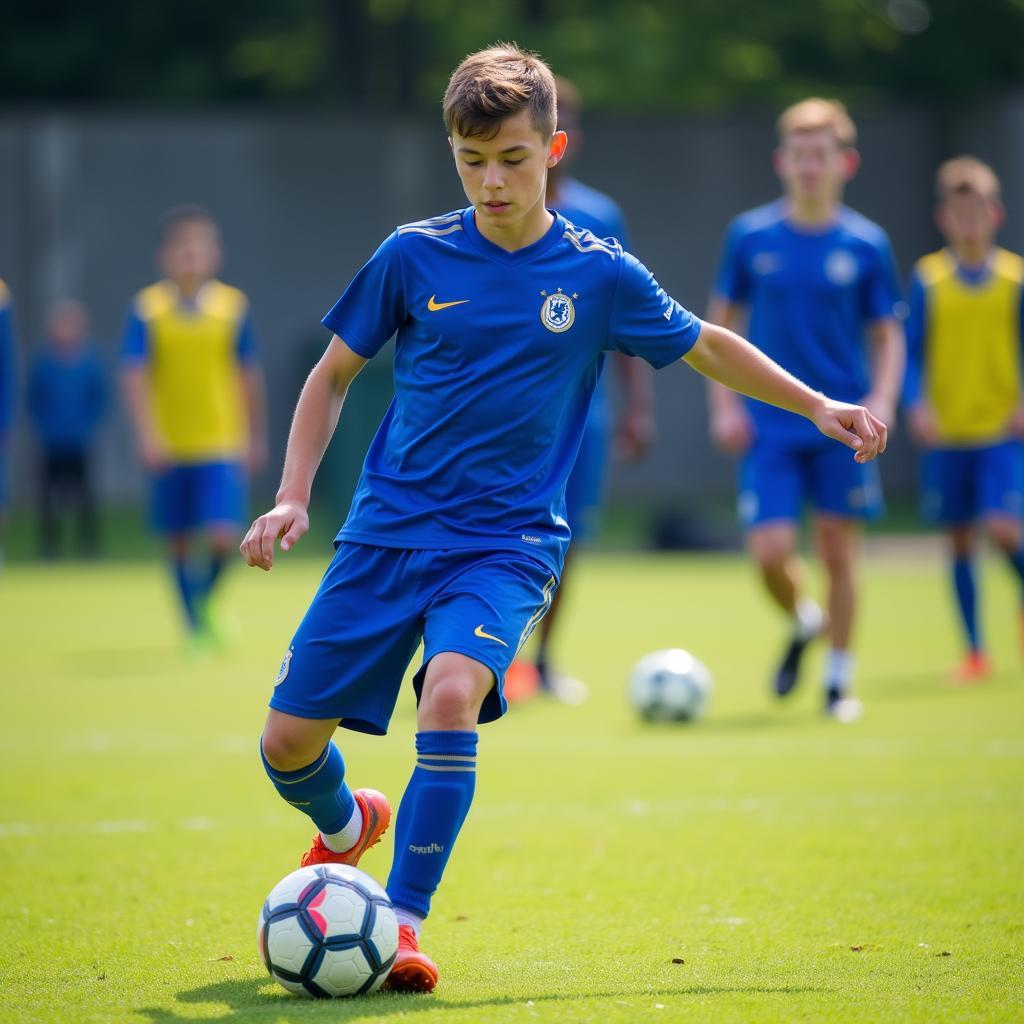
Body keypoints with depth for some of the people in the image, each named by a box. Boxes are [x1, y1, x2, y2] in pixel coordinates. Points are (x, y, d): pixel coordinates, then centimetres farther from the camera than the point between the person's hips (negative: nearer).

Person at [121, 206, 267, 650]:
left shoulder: (233, 306, 1)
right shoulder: (147, 309, -4)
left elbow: (249, 375, 10)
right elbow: (134, 374, -9)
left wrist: (256, 436, 15)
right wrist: (147, 434, -20)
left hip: (222, 446, 0)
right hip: (170, 448, 0)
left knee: (222, 538, -13)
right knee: (179, 543, 7)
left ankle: (203, 599, 17)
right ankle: (195, 627, 23)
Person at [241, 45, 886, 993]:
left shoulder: (599, 275, -1)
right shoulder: (413, 257, -1)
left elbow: (705, 347, 16)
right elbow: (334, 375, 10)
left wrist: (817, 406, 14)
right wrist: (294, 498, 1)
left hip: (506, 543, -1)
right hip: (388, 530, 2)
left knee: (452, 693, -30)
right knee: (288, 740, -1)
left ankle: (403, 924, -21)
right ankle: (345, 825, 36)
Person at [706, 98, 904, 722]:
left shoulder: (867, 244, 0)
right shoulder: (750, 237, 1)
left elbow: (888, 336, 6)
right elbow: (721, 323, 10)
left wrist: (882, 401, -10)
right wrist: (725, 404, 2)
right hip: (769, 426, 0)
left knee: (838, 551, 2)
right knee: (770, 551, -9)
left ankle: (840, 678, 17)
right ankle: (803, 624, 24)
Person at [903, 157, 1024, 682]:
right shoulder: (928, 278, 0)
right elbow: (912, 352, 3)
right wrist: (916, 404, -10)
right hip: (946, 432, 1)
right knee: (959, 540, 5)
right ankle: (975, 652, 16)